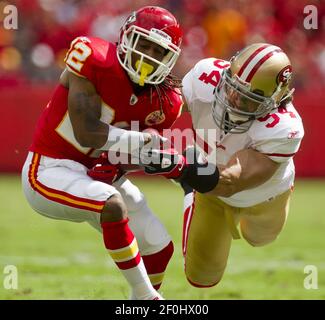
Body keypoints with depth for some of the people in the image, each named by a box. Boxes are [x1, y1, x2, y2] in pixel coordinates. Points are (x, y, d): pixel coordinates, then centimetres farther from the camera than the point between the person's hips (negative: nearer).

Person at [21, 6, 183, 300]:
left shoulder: (165, 102, -5)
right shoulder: (94, 59, -23)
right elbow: (86, 133, -26)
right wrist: (145, 139, -22)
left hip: (102, 176, 7)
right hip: (51, 170, -7)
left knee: (160, 250, 4)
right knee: (113, 205, -33)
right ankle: (146, 296, -18)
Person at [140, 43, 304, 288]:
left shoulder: (281, 130, -49)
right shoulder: (207, 77, -40)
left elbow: (230, 184, -53)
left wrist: (179, 169, -69)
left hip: (264, 197, -1)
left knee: (258, 238, 33)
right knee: (202, 277, 12)